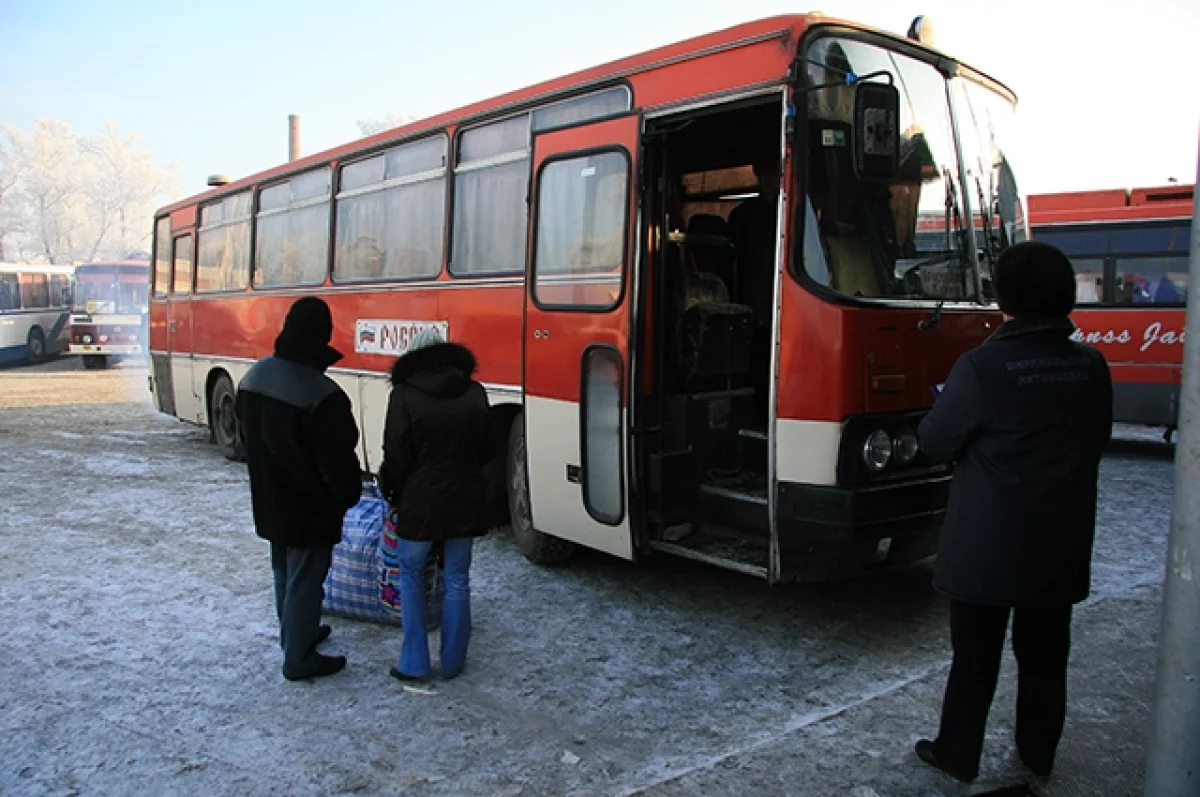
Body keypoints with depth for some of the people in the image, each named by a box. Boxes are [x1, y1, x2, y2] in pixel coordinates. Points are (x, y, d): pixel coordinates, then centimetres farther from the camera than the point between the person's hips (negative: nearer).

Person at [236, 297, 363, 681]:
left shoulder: (253, 377, -2)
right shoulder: (322, 394, -28)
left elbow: (248, 436, 11)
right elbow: (338, 458, -21)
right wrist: (349, 494, -3)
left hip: (269, 502, 8)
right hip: (309, 507, -8)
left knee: (284, 572, 23)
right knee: (305, 580, 5)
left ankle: (294, 634, 41)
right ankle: (299, 659, 16)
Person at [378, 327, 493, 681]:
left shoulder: (404, 396, -12)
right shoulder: (475, 393, -1)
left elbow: (396, 455, -10)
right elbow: (486, 450, 6)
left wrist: (395, 495, 7)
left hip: (420, 501, -2)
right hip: (465, 500, 3)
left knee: (410, 576, 17)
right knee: (457, 581, 14)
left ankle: (413, 663, 17)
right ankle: (452, 662, 23)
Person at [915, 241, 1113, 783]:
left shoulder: (983, 366, -19)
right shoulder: (1092, 367, -3)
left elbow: (934, 442, -12)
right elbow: (1096, 440, 10)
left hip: (986, 548, -4)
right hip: (1060, 548, 5)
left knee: (975, 657, 10)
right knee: (1045, 655, 18)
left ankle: (957, 754, 22)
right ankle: (1038, 755, 33)